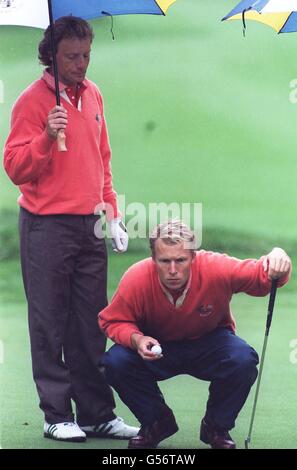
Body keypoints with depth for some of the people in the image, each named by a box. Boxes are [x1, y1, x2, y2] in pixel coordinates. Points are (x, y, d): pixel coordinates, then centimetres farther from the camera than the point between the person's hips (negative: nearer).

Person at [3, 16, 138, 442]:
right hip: (47, 227, -6)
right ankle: (57, 416, 4)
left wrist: (111, 207, 16)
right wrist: (47, 138, -26)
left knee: (91, 326, 7)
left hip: (89, 225, 6)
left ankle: (98, 414, 11)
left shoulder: (92, 95, 12)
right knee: (50, 325, -1)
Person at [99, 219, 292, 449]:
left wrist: (276, 263, -47)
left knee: (243, 359, -32)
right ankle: (157, 422, 2)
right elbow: (112, 321, -14)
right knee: (117, 360, -28)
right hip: (158, 346, 1)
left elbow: (261, 276, -23)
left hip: (210, 343, 0)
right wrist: (136, 339, -35)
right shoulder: (136, 279, -27)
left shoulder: (215, 269, -29)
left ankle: (216, 426, -2)